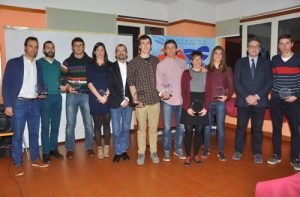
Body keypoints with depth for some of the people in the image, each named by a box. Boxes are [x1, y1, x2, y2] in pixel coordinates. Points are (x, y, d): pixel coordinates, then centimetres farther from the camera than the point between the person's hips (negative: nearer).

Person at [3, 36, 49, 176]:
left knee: (34, 133, 12)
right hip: (19, 103, -4)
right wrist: (8, 105, -12)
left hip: (34, 103, 4)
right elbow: (6, 85, -5)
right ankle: (17, 164, 14)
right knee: (18, 135, 2)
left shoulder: (38, 66, 11)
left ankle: (35, 159, 24)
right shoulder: (13, 63, -2)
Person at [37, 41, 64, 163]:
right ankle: (46, 152, 8)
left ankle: (53, 148, 20)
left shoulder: (58, 64, 14)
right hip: (45, 98, -4)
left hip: (57, 97, 4)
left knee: (56, 125, 8)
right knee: (45, 126, -1)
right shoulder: (38, 63, 0)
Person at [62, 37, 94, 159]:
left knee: (88, 123, 3)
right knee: (70, 123, 3)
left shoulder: (90, 61, 6)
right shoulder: (67, 62, 8)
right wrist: (67, 86, -11)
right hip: (71, 96, 0)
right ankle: (70, 149, 16)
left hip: (86, 95, 0)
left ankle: (89, 147, 17)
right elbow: (62, 78, 8)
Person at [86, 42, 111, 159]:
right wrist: (99, 96, -10)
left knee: (106, 123, 4)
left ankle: (106, 147, 15)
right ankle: (99, 148, 13)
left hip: (108, 98, 0)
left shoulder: (110, 65, 8)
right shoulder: (90, 66, 7)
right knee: (97, 124, 4)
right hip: (95, 99, 0)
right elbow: (89, 84, -1)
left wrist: (106, 95, -9)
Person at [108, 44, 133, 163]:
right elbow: (110, 86, -5)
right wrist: (121, 101, -11)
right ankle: (117, 152, 16)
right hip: (115, 103, -2)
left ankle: (124, 150, 24)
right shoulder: (111, 67, 0)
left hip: (128, 103, 2)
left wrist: (127, 99, -7)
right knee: (116, 130, 2)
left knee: (126, 129, 10)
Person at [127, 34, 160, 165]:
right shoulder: (133, 63, 2)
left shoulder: (156, 61, 10)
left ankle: (153, 152, 21)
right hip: (141, 101, -2)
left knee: (153, 128, 8)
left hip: (155, 100, 2)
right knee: (141, 128, 6)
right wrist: (135, 99, -9)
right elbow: (131, 82, -1)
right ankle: (141, 153, 18)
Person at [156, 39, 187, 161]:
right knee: (167, 127, 3)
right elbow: (158, 83, -1)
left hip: (181, 100, 3)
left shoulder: (182, 63, 8)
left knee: (181, 126, 10)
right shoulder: (161, 65, 2)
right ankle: (166, 151, 18)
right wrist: (162, 92, -20)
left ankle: (178, 149, 27)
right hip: (167, 100, -2)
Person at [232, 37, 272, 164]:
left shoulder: (266, 63, 9)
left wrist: (257, 96, -12)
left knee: (257, 129, 7)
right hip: (243, 101, 0)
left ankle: (257, 153, 19)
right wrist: (247, 96, -11)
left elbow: (269, 82, 1)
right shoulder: (240, 62, 8)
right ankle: (238, 150, 19)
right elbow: (236, 82, -1)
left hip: (260, 101, 0)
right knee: (241, 127, 6)